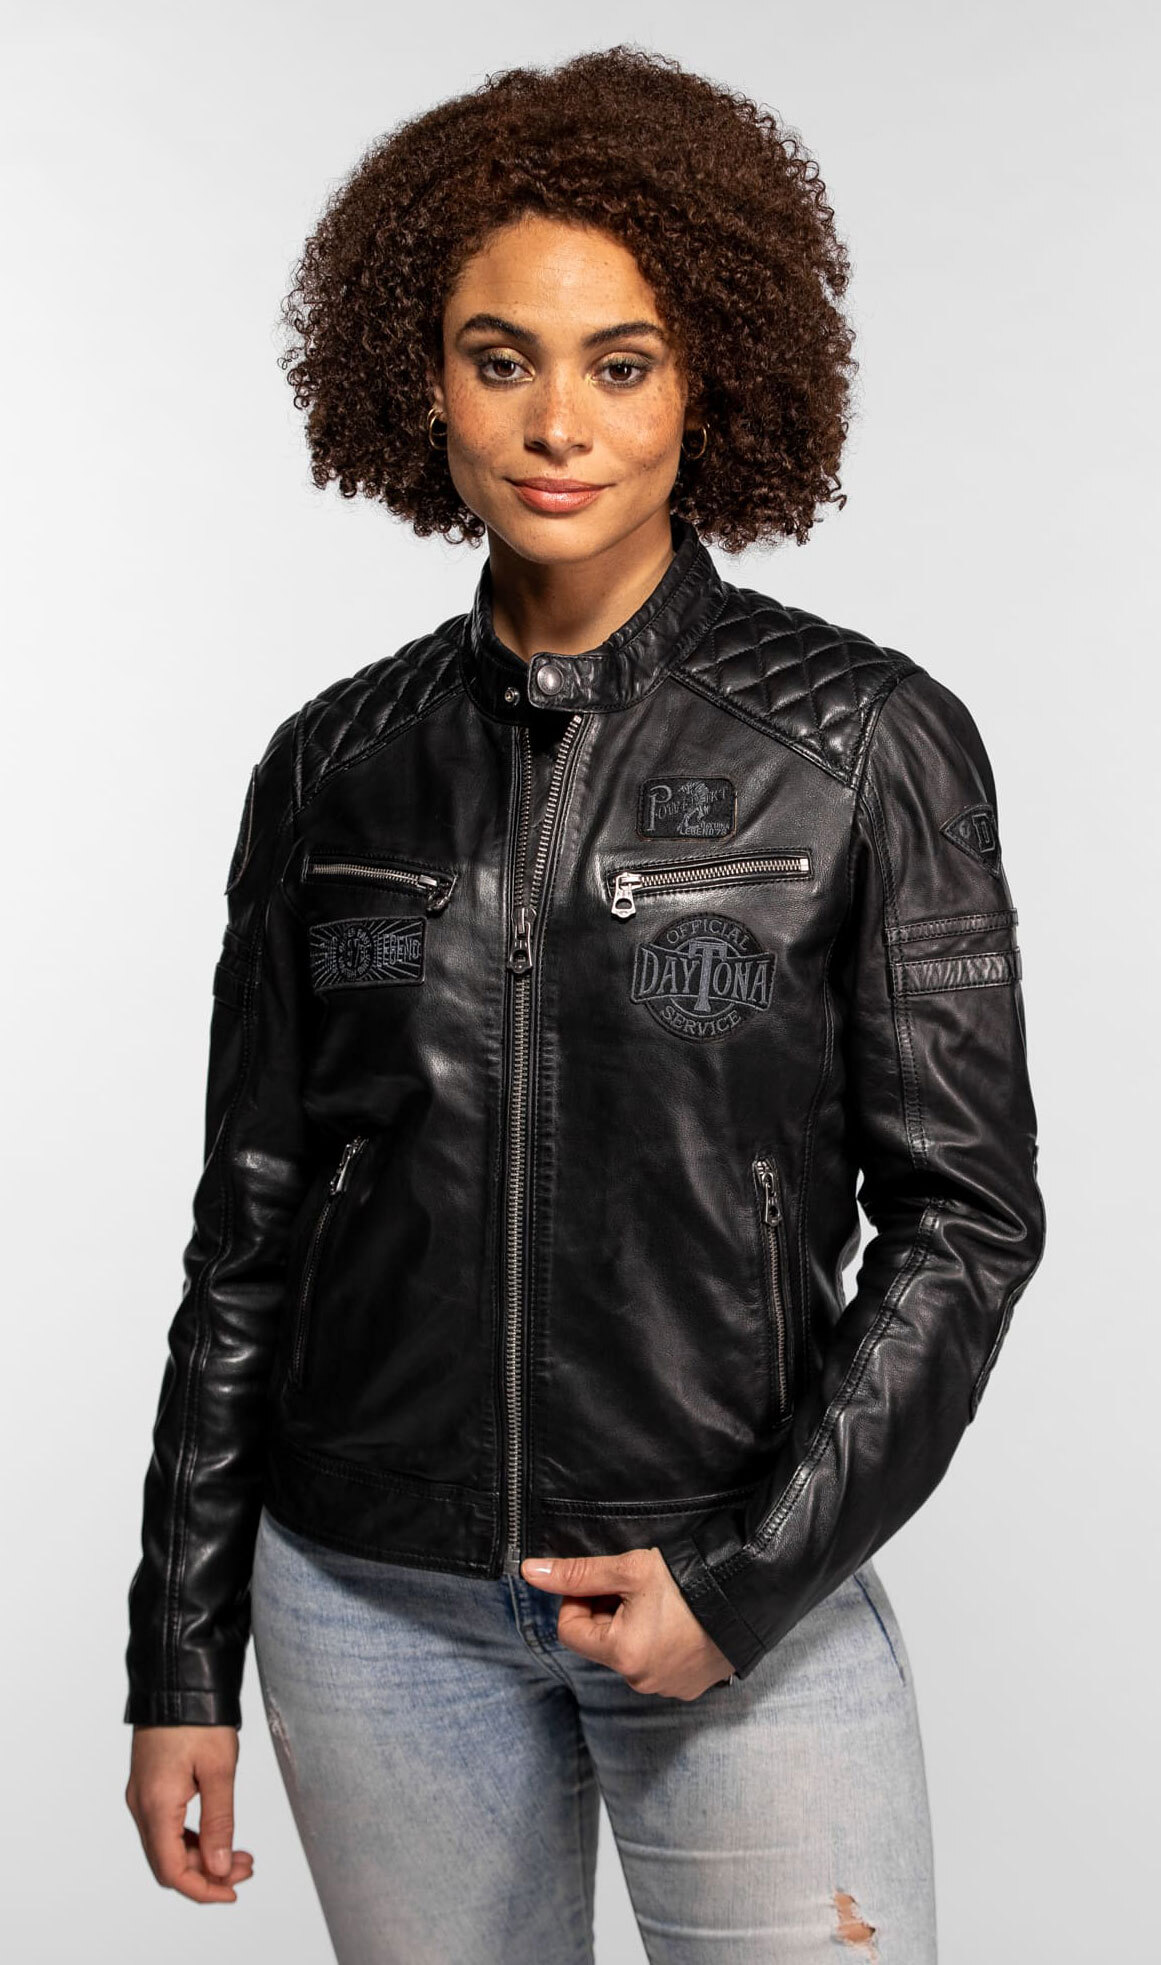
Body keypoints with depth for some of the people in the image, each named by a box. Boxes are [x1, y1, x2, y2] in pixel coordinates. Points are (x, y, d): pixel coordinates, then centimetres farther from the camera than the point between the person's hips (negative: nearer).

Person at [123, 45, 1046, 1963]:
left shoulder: (866, 742, -6)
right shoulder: (336, 765, 2)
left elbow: (963, 1213, -4)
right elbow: (249, 1226, 6)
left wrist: (752, 1576, -12)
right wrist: (181, 1658, 8)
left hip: (746, 1597, -2)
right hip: (374, 1602, 3)